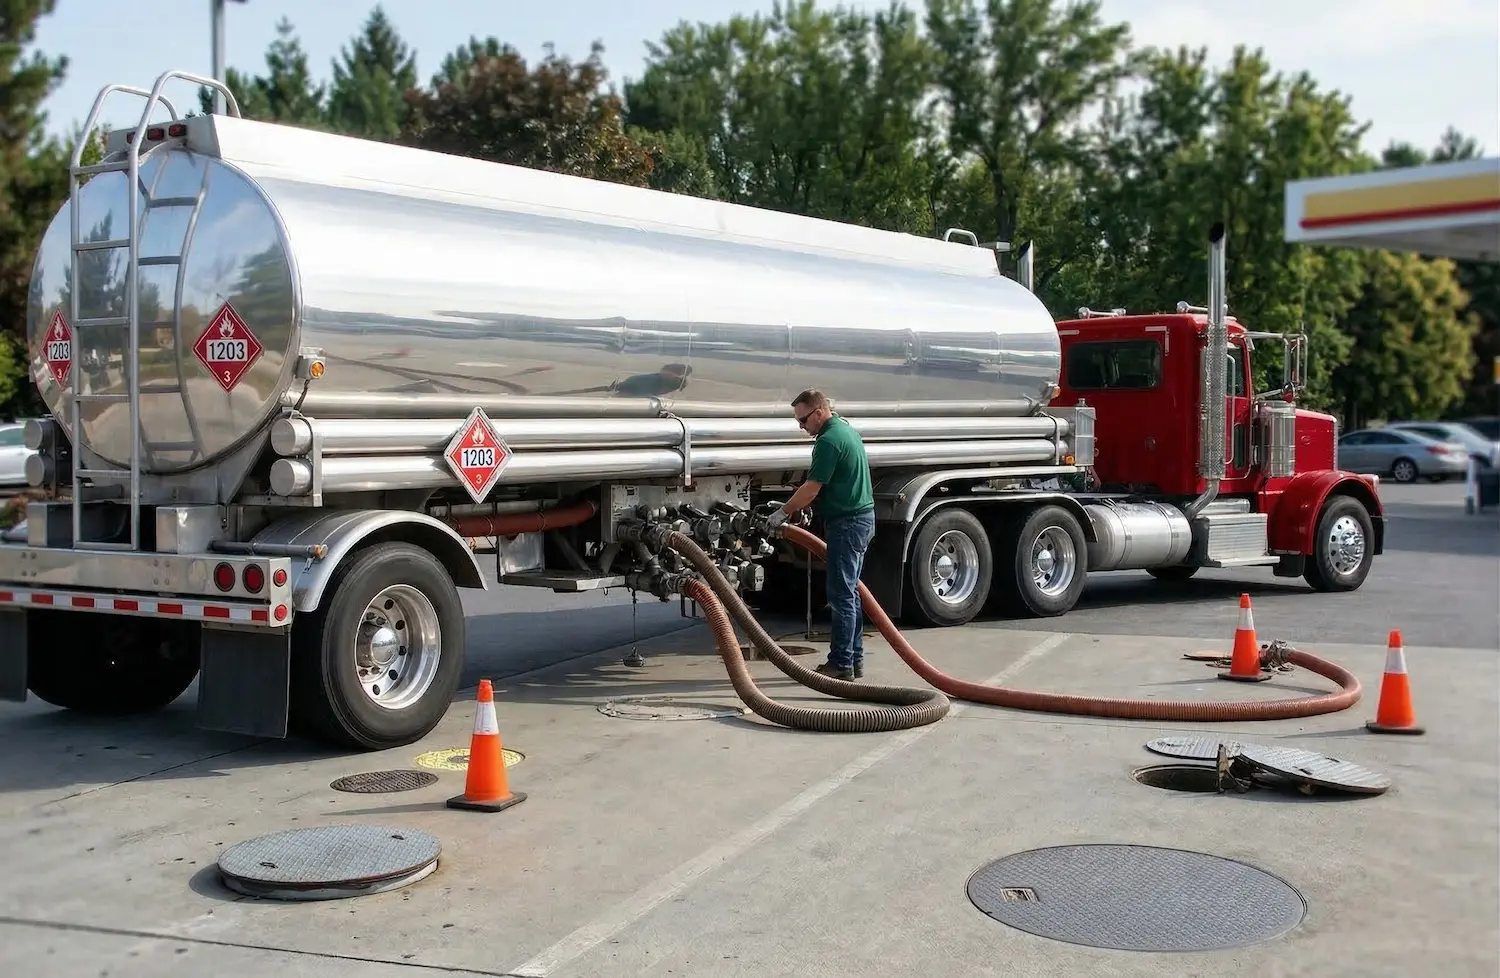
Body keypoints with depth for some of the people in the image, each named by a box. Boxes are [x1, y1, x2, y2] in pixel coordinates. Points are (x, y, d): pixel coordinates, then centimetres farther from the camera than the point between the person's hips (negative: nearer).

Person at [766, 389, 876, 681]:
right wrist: (796, 508, 19)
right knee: (850, 593, 14)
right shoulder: (847, 430, 15)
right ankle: (854, 658, 18)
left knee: (841, 596, -7)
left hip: (847, 522, -11)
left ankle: (841, 664, -4)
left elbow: (811, 489, -18)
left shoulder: (829, 440, -18)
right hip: (862, 517, 11)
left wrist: (783, 512, -6)